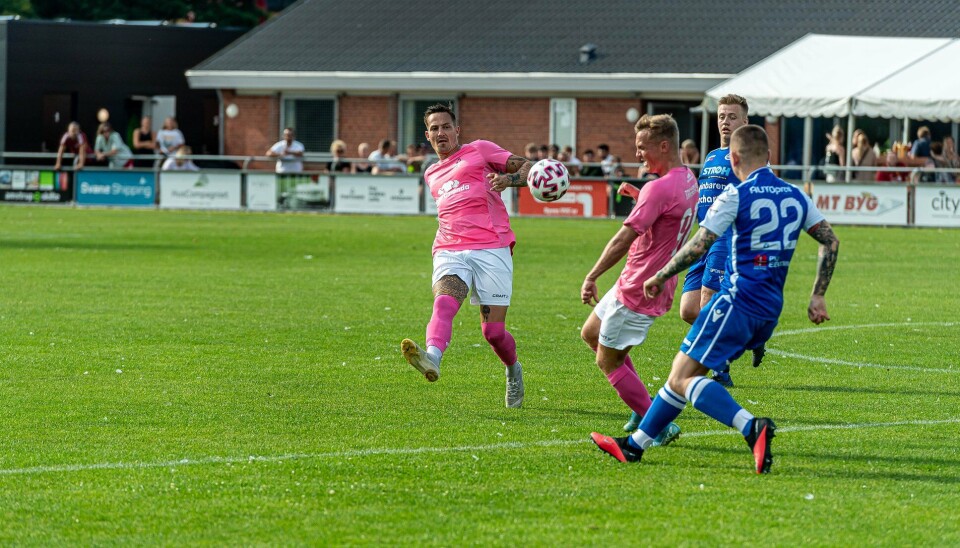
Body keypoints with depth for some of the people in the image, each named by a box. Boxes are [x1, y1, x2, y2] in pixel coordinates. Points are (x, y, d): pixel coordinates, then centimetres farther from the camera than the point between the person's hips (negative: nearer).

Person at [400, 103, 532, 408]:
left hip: (491, 248, -3)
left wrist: (509, 178, -15)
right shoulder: (431, 174, 27)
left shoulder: (479, 151, 11)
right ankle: (432, 358, -56)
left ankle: (513, 370, 26)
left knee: (493, 331, -6)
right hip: (449, 252, 3)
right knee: (444, 303, -29)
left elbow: (528, 167, 4)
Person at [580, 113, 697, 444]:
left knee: (608, 361, 1)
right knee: (591, 334, 22)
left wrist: (591, 277, -21)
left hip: (638, 290, -10)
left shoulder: (659, 189, -25)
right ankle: (644, 408, 19)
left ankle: (659, 426, 2)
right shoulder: (687, 180, 6)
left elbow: (624, 239, -26)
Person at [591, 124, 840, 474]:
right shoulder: (796, 196, 10)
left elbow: (698, 246, -13)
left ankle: (752, 428, -27)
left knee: (681, 379, -10)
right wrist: (818, 296, 16)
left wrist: (660, 277, 0)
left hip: (738, 300, -8)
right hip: (770, 310, 8)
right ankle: (633, 445, 21)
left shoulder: (737, 196, -10)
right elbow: (831, 241, 12)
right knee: (683, 373, 16)